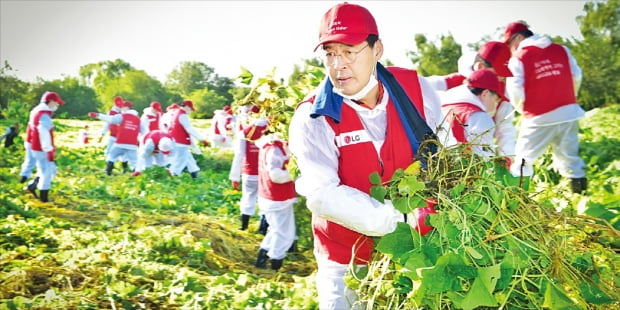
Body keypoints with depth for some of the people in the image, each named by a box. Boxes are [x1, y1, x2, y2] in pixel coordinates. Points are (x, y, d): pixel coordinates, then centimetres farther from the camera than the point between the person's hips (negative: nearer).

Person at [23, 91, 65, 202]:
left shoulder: (37, 111, 11)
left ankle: (32, 186, 22)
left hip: (36, 148, 10)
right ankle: (44, 197, 11)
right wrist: (50, 151, -20)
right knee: (47, 172, 2)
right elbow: (44, 135, -24)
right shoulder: (44, 116, -22)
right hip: (42, 150, -10)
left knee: (51, 170, 19)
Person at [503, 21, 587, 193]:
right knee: (569, 156, 15)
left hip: (540, 119, -5)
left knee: (523, 160, 7)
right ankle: (581, 192, 17)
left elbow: (515, 91, -10)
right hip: (569, 113, 5)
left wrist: (522, 109, 9)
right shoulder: (562, 50, 8)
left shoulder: (518, 58, -7)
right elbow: (577, 76, 10)